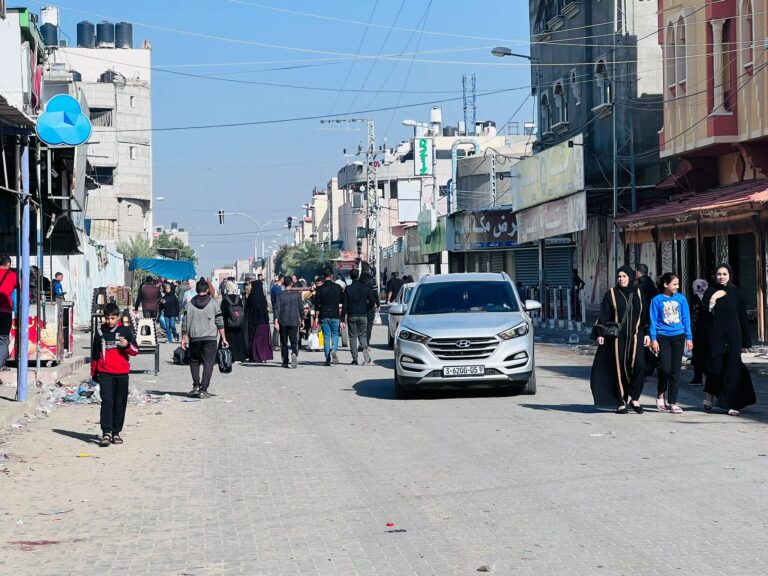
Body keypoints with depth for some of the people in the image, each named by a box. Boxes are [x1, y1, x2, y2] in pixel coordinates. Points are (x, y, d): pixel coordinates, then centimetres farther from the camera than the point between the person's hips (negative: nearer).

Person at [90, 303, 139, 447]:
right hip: (105, 373, -1)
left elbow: (136, 350, 2)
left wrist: (127, 345, -19)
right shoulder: (100, 332, 9)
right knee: (107, 401, -13)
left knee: (120, 403, 5)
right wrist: (94, 372, 22)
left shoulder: (125, 331, 4)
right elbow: (95, 354, 19)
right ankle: (106, 433, -19)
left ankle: (116, 432, 14)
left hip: (122, 373, 1)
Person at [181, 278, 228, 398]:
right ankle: (203, 390, -5)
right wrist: (223, 338, 2)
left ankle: (196, 385, 5)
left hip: (194, 338, 1)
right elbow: (219, 322, -2)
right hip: (210, 338, -1)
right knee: (208, 363, 2)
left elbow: (184, 323, 3)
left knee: (194, 361, 17)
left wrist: (183, 338, 11)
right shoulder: (213, 302, 0)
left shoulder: (190, 304, 2)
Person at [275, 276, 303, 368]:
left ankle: (285, 362, 12)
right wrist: (302, 318, 15)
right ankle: (294, 353, -30)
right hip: (294, 321, 0)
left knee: (284, 343, 10)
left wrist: (276, 320, -11)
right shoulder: (297, 294, 1)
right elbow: (301, 307, 4)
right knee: (294, 341, 0)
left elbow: (277, 308, -8)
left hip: (283, 322, 0)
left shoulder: (280, 295, -1)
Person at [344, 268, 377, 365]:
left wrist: (345, 316, -1)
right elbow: (373, 301, -2)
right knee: (362, 335, 13)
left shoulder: (348, 289, -5)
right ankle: (365, 348, -16)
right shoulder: (366, 287, -1)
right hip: (363, 316, 1)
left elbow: (345, 304, -6)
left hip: (352, 316, -1)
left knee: (353, 337, 7)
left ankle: (355, 359, 5)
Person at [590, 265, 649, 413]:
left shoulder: (638, 293, 10)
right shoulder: (611, 294, 2)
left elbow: (644, 314, 13)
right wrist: (600, 333, -9)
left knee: (638, 367, -11)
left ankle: (634, 398, 5)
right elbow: (603, 315, -1)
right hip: (617, 337, -2)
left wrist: (646, 333, 7)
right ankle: (620, 403, 6)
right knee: (619, 369, -1)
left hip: (634, 337, 2)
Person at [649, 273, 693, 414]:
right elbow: (653, 321, 1)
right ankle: (660, 394, 17)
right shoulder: (657, 300, -1)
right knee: (665, 368, -11)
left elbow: (686, 319, 10)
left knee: (675, 370, 2)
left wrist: (689, 337, 7)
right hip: (663, 337, -2)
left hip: (678, 336, 2)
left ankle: (672, 402, 8)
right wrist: (653, 339, -5)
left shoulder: (681, 299, 5)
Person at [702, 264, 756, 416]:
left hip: (733, 337, 1)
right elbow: (706, 316, -3)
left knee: (733, 369, -4)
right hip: (715, 337, -1)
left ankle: (732, 404, -1)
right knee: (715, 367, -1)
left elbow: (743, 317, 6)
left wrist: (746, 341, 4)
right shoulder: (710, 292, 3)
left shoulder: (736, 293, 5)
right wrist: (713, 300, -17)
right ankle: (709, 396, 25)